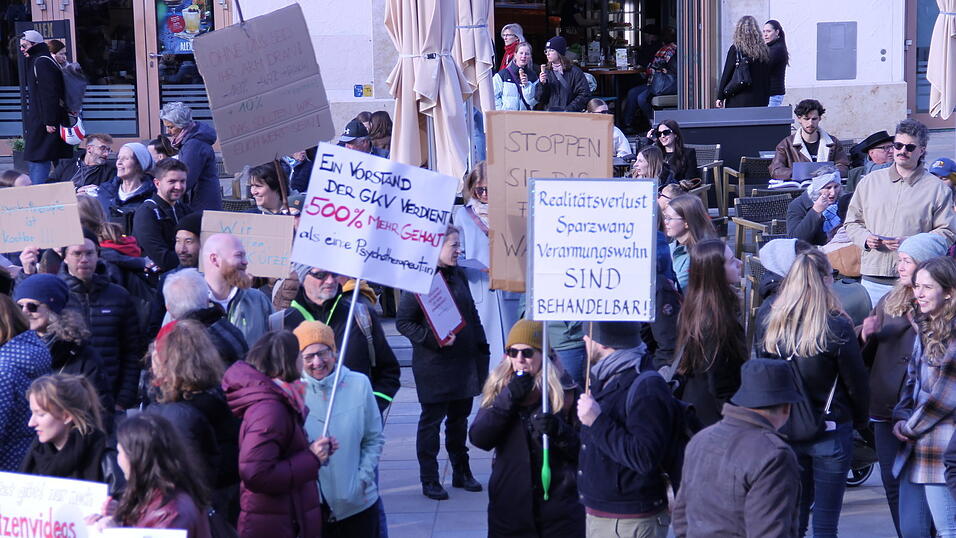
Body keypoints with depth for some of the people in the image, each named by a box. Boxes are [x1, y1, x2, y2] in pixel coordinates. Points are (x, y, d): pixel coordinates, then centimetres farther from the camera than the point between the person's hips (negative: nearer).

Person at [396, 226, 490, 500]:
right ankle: (429, 480, 10)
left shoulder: (458, 275, 10)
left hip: (465, 362, 7)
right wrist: (435, 339, -21)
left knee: (459, 417, 15)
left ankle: (461, 472, 26)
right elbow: (403, 322, -12)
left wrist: (481, 348, 15)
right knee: (432, 419, 2)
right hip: (434, 366, -7)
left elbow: (472, 314, 19)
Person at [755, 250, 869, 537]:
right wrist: (860, 419, 11)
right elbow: (856, 383, -8)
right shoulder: (836, 327, -18)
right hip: (830, 432, -4)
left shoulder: (767, 318, -7)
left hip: (784, 429, 4)